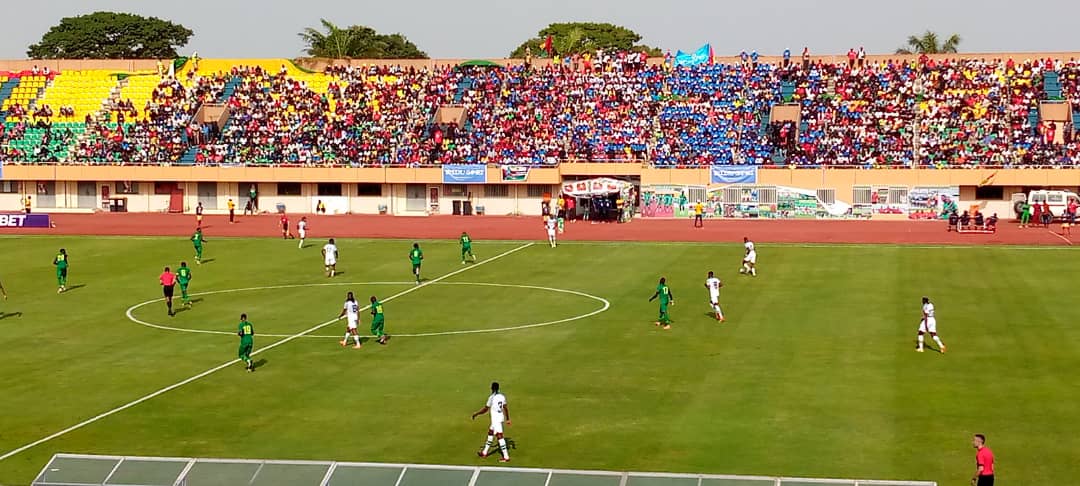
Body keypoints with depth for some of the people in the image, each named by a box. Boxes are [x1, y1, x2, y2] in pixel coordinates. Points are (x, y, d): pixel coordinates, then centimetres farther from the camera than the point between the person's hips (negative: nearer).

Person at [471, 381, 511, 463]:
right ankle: (484, 452, 35)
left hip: (495, 419, -9)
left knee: (499, 436, -9)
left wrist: (476, 414, 2)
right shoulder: (502, 396, 5)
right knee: (490, 433, 22)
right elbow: (506, 408, 10)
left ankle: (506, 457, -11)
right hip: (501, 417, 9)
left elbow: (485, 409, -11)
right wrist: (508, 419, 16)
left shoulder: (492, 397, -16)